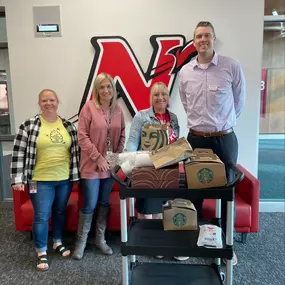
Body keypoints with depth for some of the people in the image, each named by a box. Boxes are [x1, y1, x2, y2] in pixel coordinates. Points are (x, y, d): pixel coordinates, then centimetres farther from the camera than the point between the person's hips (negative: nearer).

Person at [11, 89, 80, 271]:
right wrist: (18, 179, -11)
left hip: (65, 179, 4)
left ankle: (58, 242, 37)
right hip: (41, 181, -3)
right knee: (41, 216, 2)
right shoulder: (29, 126, -6)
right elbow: (19, 153, -6)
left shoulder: (68, 125, 4)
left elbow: (76, 150, 10)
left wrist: (77, 173, 7)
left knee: (60, 212, 17)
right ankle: (42, 253, 21)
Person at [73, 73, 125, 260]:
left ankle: (100, 238, 30)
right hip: (92, 165, -4)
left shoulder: (118, 109, 5)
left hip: (110, 165, 4)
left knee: (104, 203, 14)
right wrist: (98, 158, -15)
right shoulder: (89, 107, -9)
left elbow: (122, 135, 9)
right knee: (90, 205, 2)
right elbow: (82, 137, -12)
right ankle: (81, 241, 22)